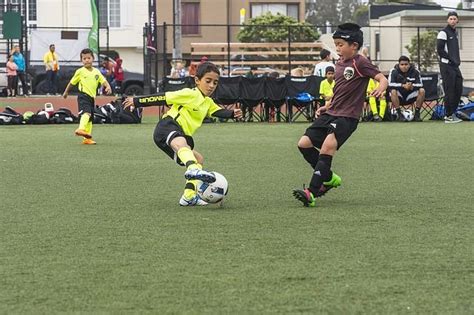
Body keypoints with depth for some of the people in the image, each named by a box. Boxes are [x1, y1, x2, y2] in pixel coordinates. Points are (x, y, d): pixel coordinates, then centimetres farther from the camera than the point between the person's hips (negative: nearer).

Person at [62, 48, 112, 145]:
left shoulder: (96, 72, 10)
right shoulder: (80, 71, 0)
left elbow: (103, 81, 5)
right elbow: (72, 82, 11)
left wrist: (108, 87, -17)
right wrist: (66, 92, 20)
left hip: (92, 97, 6)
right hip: (83, 95, -6)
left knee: (90, 118, 13)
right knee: (86, 112, -31)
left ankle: (87, 138, 22)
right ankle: (81, 129, -48)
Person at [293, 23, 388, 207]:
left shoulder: (360, 63, -9)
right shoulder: (339, 64, 15)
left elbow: (382, 78, -17)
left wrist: (380, 88, -39)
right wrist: (327, 107, 17)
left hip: (348, 116, -9)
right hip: (331, 113, 9)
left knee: (329, 144, -28)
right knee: (304, 144, 2)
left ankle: (312, 193, -28)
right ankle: (329, 178, 20)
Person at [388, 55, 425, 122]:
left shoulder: (415, 72, -4)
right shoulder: (394, 71, -9)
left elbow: (420, 85, -13)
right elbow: (390, 84, -22)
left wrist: (412, 86, -34)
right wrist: (403, 85, -32)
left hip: (410, 97, 2)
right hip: (399, 98, -2)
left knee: (422, 91, -22)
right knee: (393, 91, -33)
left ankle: (417, 114, -14)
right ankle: (399, 114, -26)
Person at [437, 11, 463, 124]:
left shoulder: (455, 33, 18)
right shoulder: (443, 33, -9)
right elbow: (440, 50, -15)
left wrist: (457, 60, 11)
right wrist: (450, 60, -15)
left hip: (455, 65, 9)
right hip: (446, 65, -9)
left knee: (458, 89, 10)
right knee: (449, 91, -8)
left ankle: (452, 113, 19)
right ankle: (449, 116, -4)